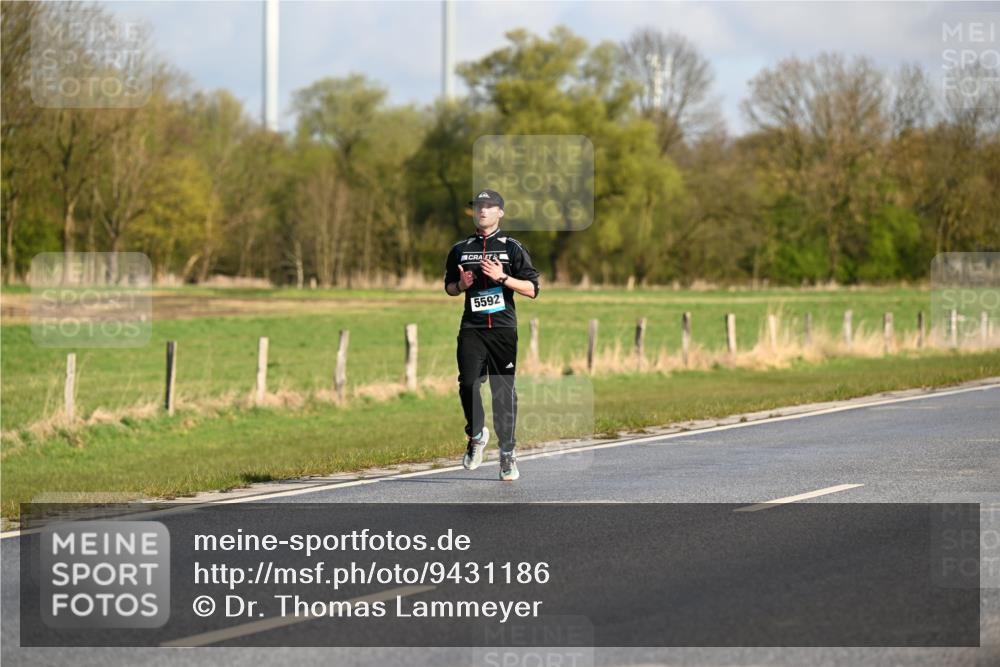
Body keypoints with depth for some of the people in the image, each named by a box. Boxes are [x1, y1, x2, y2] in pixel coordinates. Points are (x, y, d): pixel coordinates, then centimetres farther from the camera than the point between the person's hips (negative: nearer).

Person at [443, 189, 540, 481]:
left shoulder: (512, 248, 5)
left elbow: (532, 289, 1)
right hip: (471, 328, 2)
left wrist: (503, 277, -12)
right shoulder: (460, 249, 14)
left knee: (504, 391, -2)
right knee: (468, 383, -14)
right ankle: (477, 434, 10)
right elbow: (449, 287, 23)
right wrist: (461, 285, 0)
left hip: (503, 328, -2)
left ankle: (507, 452, 6)